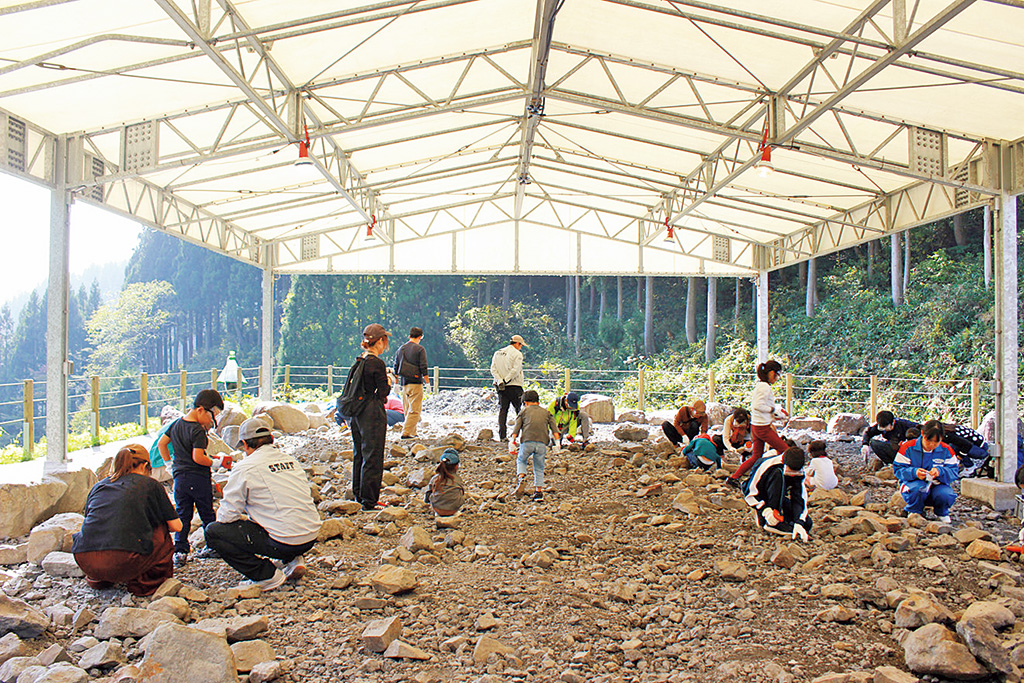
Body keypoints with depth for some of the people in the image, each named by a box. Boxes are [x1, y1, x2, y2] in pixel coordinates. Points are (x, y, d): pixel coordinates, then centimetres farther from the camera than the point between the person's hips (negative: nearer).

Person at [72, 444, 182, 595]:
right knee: (162, 532, 21)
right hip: (124, 563, -5)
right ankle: (144, 583, 16)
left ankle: (97, 580, 29)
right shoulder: (150, 484, 13)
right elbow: (176, 526, 13)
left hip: (85, 563, 6)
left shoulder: (98, 485, 24)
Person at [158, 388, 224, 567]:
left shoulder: (176, 424, 8)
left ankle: (180, 551, 5)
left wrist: (169, 463, 21)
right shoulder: (198, 431, -18)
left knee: (182, 515, 11)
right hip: (199, 478, -6)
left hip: (180, 477, 6)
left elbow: (161, 443, 17)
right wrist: (215, 462, -9)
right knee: (207, 514, 9)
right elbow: (198, 457, -23)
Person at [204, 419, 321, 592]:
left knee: (213, 532, 3)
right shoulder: (290, 460, 13)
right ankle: (293, 560, 17)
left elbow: (227, 515, -5)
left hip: (284, 542, -7)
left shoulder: (244, 468, -7)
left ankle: (268, 575, -1)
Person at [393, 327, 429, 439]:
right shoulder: (420, 349, -6)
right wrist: (427, 382, -3)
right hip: (416, 383, -6)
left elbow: (396, 367, 17)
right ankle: (406, 432, -11)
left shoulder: (400, 349, 12)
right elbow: (423, 367, -10)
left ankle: (412, 433, 17)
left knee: (407, 410, 13)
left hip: (404, 383, 6)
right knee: (414, 410, -4)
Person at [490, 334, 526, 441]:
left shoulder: (497, 353, 13)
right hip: (514, 386, -5)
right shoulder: (517, 354, -5)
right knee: (520, 410, 5)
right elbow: (515, 370, -17)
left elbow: (493, 369, 4)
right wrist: (506, 380, -13)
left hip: (501, 387, 5)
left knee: (502, 410, 5)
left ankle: (502, 436, 1)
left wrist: (500, 381, -5)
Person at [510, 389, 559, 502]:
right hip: (542, 443, 1)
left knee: (521, 460, 22)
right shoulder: (546, 413, 23)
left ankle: (521, 478, -2)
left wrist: (513, 442, 3)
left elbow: (516, 427, 7)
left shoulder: (524, 411, 18)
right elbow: (554, 428, 10)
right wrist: (557, 442, 5)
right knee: (539, 468, 14)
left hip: (527, 441, -1)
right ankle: (538, 492, 9)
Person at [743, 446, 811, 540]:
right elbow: (750, 491, -24)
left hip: (779, 499, 5)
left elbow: (800, 499, -18)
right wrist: (765, 510, -36)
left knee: (807, 524, -15)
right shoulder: (766, 465, -30)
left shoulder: (799, 472, -14)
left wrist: (799, 523, -32)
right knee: (778, 475, -34)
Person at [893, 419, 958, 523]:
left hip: (938, 484, 2)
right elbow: (897, 469, -9)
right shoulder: (909, 448, -9)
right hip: (914, 483, -2)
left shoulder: (946, 450, -1)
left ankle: (942, 513, 7)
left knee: (945, 495, -33)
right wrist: (914, 472, -29)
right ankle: (914, 511, -3)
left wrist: (940, 472, -27)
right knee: (919, 489, -39)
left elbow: (954, 471, -5)